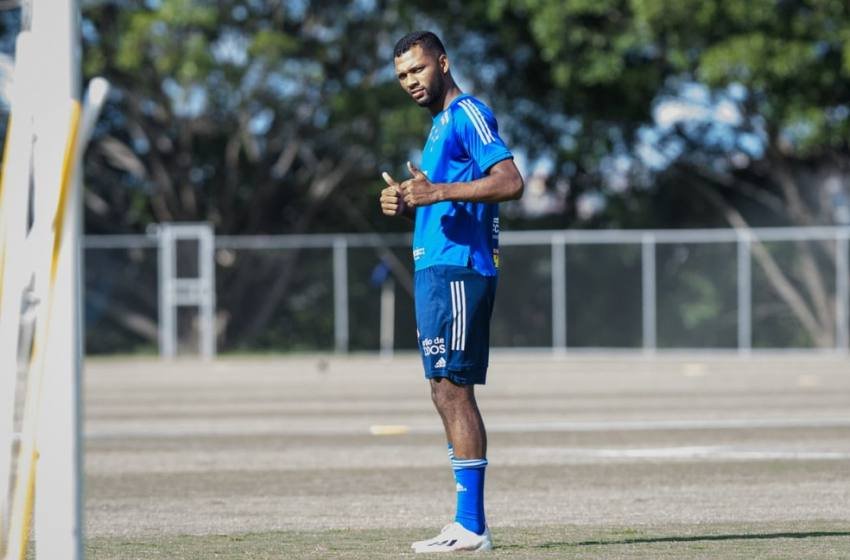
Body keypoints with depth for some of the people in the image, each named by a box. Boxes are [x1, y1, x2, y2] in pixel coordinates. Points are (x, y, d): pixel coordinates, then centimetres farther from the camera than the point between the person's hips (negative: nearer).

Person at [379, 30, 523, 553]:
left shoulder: (468, 114, -8)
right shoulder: (441, 125, 22)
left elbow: (511, 181, -21)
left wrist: (438, 191, -24)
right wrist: (407, 202, 9)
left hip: (457, 270, -10)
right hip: (436, 270, 10)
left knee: (453, 389, -12)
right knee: (448, 393, 9)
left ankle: (471, 526, -12)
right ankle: (469, 524, 10)